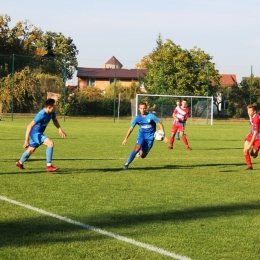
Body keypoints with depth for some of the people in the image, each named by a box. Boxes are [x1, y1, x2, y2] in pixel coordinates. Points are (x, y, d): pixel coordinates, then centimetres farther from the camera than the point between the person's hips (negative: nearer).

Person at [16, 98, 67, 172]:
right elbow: (30, 126, -32)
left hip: (39, 133, 9)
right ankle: (49, 166, -23)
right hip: (35, 133, -9)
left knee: (31, 150, 27)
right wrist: (26, 140, -34)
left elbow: (55, 120, 11)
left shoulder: (52, 112, -10)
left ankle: (20, 163, 52)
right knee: (51, 143, -26)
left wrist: (60, 129, -7)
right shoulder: (41, 115, -33)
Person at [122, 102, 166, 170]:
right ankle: (127, 164, -23)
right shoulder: (137, 118, -5)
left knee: (142, 156, 3)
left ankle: (141, 152, 41)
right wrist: (126, 139, -3)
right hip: (141, 135, 1)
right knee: (137, 148, -27)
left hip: (150, 137, -1)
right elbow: (131, 128, 1)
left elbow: (160, 125, -10)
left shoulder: (151, 116, -14)